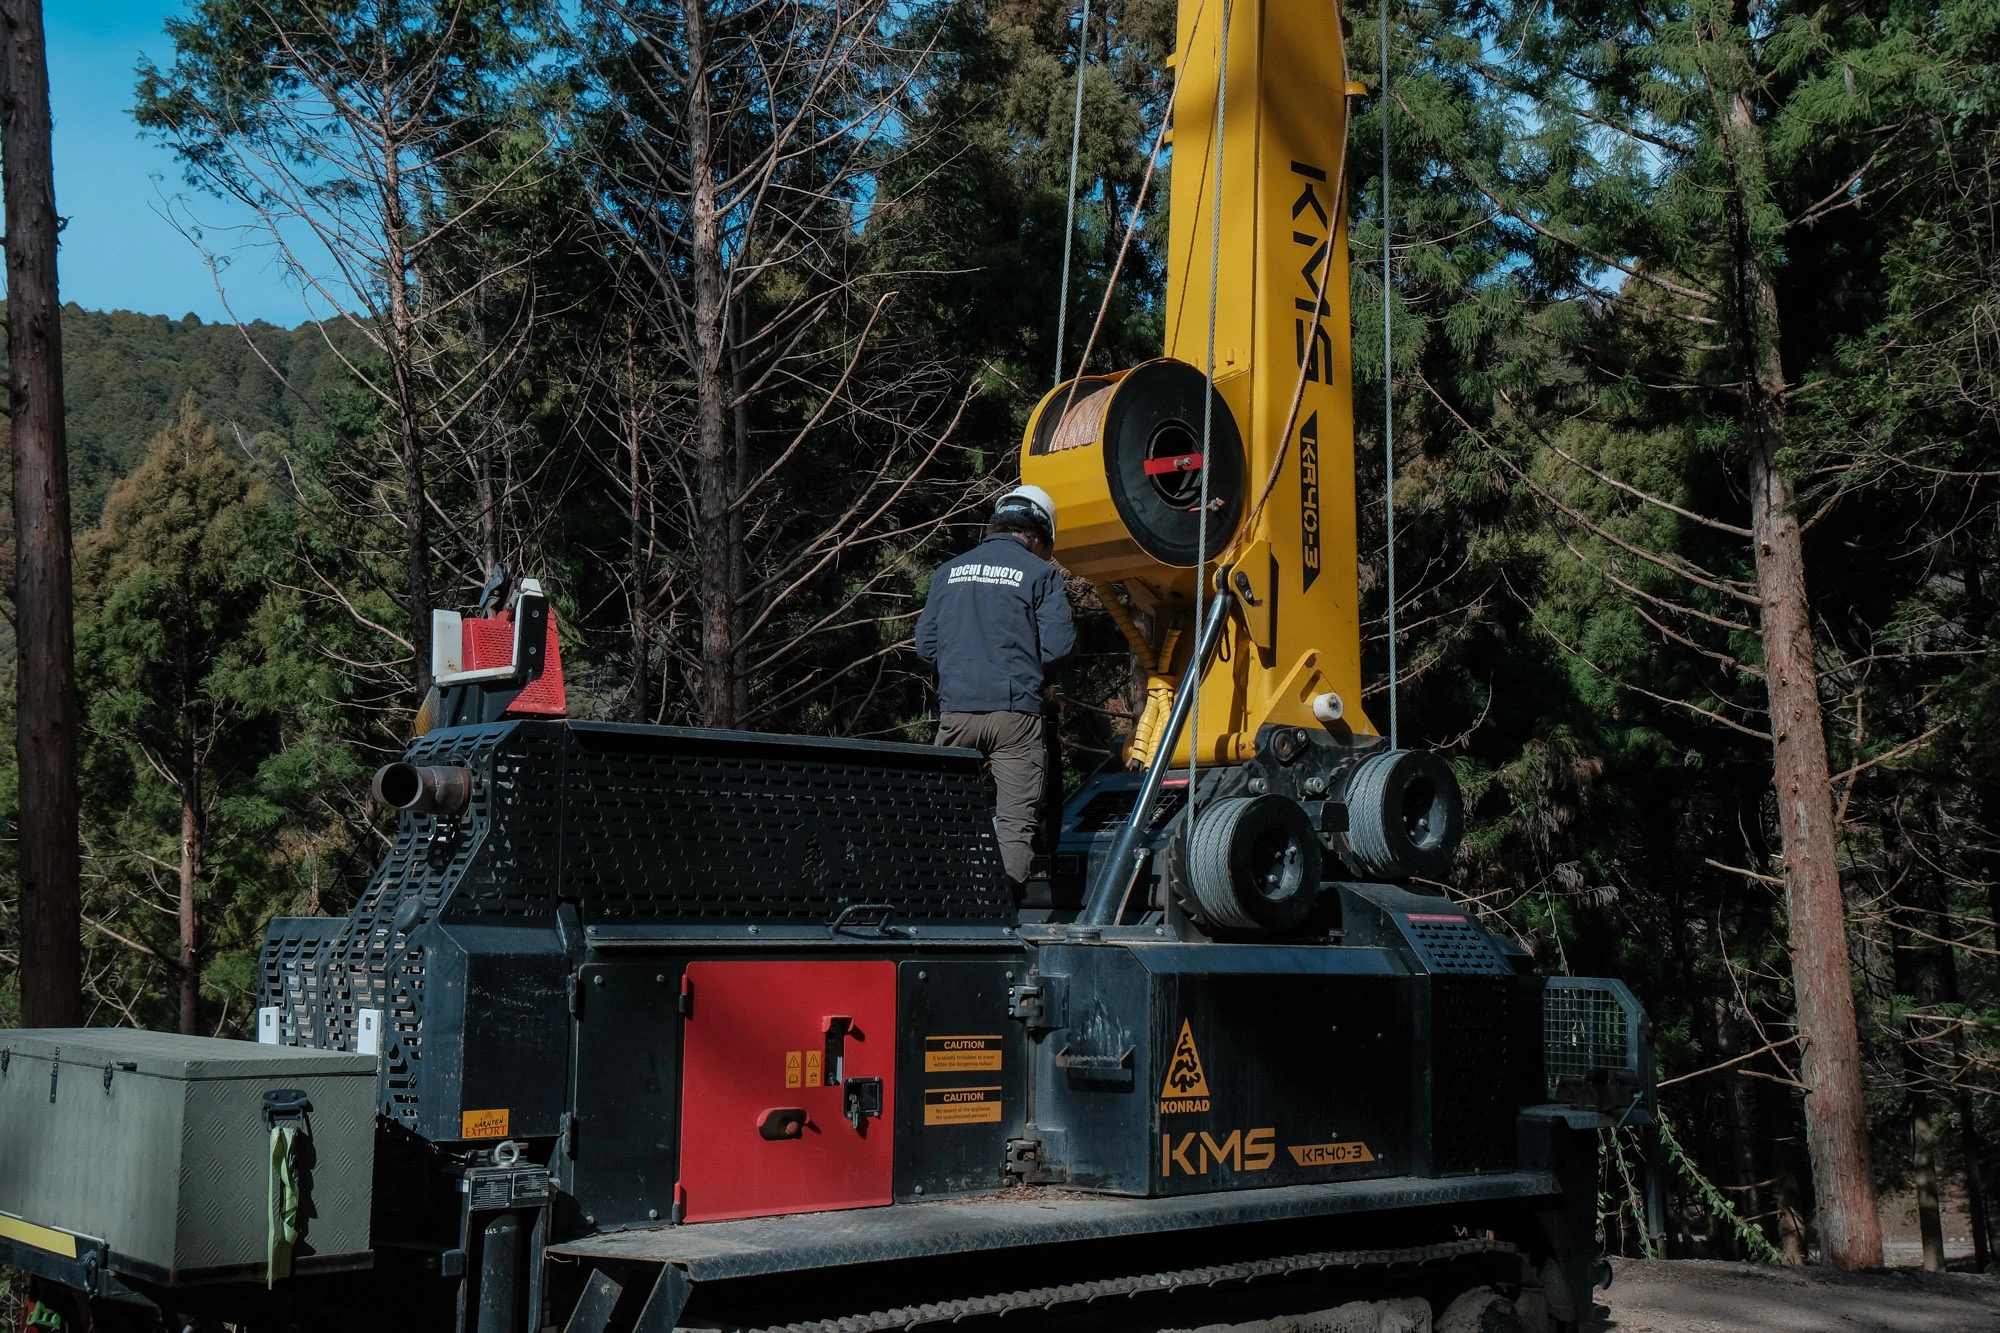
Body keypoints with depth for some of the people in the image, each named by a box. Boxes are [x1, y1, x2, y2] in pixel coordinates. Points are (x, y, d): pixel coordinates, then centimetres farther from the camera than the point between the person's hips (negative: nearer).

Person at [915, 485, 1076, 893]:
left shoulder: (948, 572, 15)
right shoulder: (1040, 573, 2)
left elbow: (925, 642, 14)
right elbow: (1059, 644, -7)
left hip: (955, 712, 4)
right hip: (1015, 711, -3)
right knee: (1015, 820, 0)